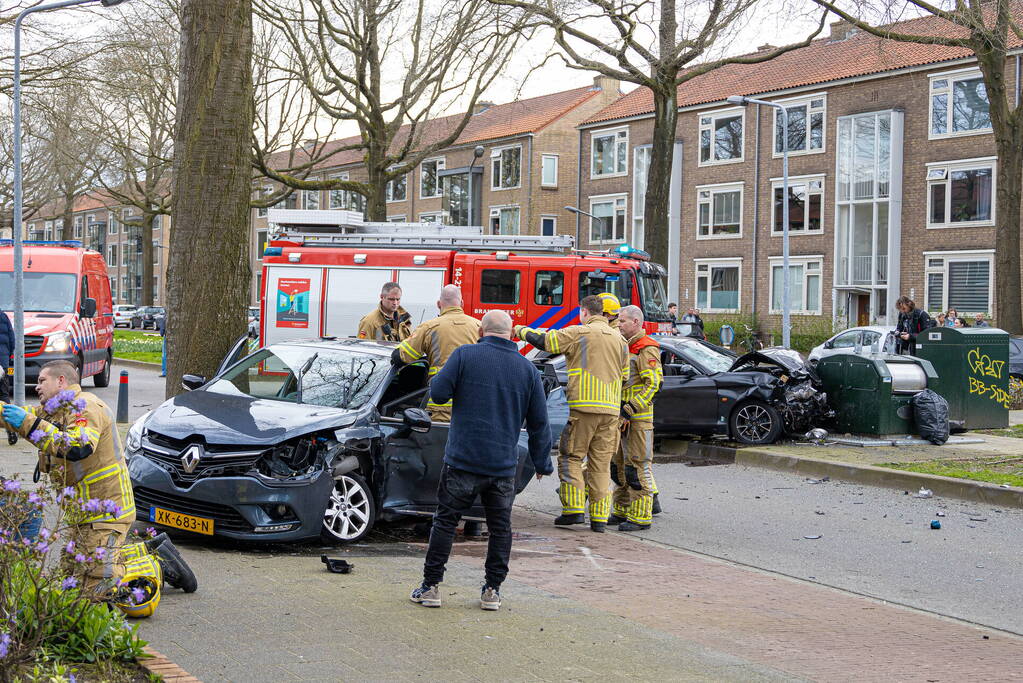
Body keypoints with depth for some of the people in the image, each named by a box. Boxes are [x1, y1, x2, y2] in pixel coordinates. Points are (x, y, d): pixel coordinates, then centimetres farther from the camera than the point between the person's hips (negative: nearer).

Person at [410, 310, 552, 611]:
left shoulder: (464, 355, -3)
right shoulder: (527, 368, 6)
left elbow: (439, 392, -8)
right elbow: (539, 422, 10)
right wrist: (542, 463, 20)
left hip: (462, 461, -2)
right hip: (504, 465, 2)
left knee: (445, 521, 6)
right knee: (500, 527, 12)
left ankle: (430, 587, 8)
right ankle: (493, 590, 13)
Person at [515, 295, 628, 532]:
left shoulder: (579, 333, -4)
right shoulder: (620, 339, 14)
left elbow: (544, 340, -2)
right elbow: (624, 375, 21)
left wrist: (521, 331, 15)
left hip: (583, 406, -5)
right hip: (611, 409, 5)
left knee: (571, 458, 5)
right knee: (601, 463, 8)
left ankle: (574, 509, -3)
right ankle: (600, 517, 6)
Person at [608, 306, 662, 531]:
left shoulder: (647, 349, -11)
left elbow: (653, 384, -19)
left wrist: (630, 411, -22)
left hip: (638, 418, -9)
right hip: (621, 417, 10)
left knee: (637, 466, -8)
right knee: (619, 464, 13)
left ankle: (640, 516, -5)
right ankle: (623, 511, 22)